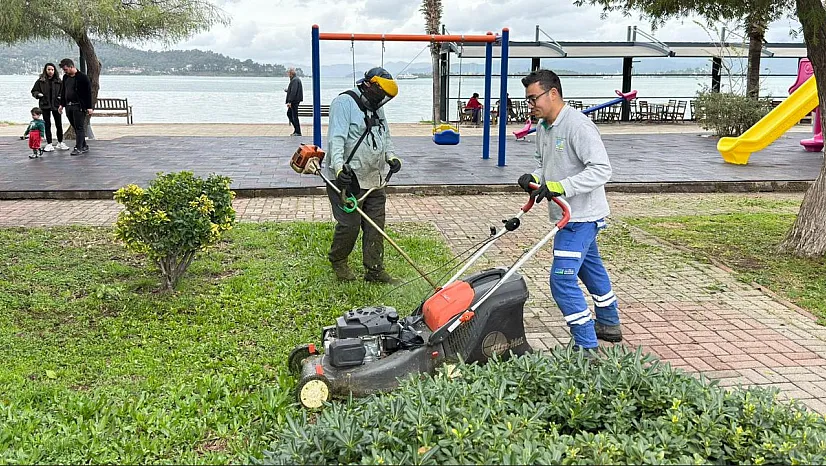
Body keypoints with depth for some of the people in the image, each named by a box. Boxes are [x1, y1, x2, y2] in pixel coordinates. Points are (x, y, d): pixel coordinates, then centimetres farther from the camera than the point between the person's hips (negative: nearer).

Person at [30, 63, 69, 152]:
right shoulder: (40, 81, 2)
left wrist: (61, 96, -7)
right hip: (45, 105, -1)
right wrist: (38, 94, -13)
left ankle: (60, 143, 19)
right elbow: (34, 91, 7)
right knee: (47, 125, 4)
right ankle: (49, 144, 9)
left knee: (59, 124, 4)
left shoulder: (58, 81, 4)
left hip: (56, 105, 1)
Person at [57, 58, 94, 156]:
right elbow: (63, 91, 22)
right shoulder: (65, 77, 12)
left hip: (79, 106, -8)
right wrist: (62, 104, 17)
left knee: (79, 128, -6)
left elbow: (88, 93, -10)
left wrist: (89, 107, -14)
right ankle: (84, 146, 17)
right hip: (68, 106, 8)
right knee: (75, 127, 10)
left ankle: (78, 148, -5)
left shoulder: (82, 77, -10)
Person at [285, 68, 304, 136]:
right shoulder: (296, 79, 15)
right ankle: (296, 129, 20)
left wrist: (289, 101, -24)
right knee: (289, 113, 17)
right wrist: (287, 90, 14)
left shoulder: (295, 80, -17)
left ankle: (298, 132, 0)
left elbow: (293, 92, -24)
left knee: (295, 116, -5)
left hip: (294, 101, -11)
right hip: (294, 101, 11)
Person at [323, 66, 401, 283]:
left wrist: (391, 156, 4)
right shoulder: (344, 102, -11)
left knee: (376, 225, 8)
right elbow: (336, 138, -22)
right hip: (347, 178, -8)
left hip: (373, 179, 9)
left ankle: (374, 270, 16)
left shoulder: (376, 108, 17)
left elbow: (386, 137, 24)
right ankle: (338, 261, 21)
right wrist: (339, 166, -35)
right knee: (350, 224, -5)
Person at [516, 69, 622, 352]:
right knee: (591, 268, 25)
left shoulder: (578, 125, -23)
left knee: (562, 280, -14)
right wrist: (534, 178, -3)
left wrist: (559, 186, -32)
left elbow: (601, 169, -27)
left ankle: (587, 348, -5)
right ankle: (609, 325, 45)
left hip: (581, 216, -10)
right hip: (568, 215, 10)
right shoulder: (543, 126, 7)